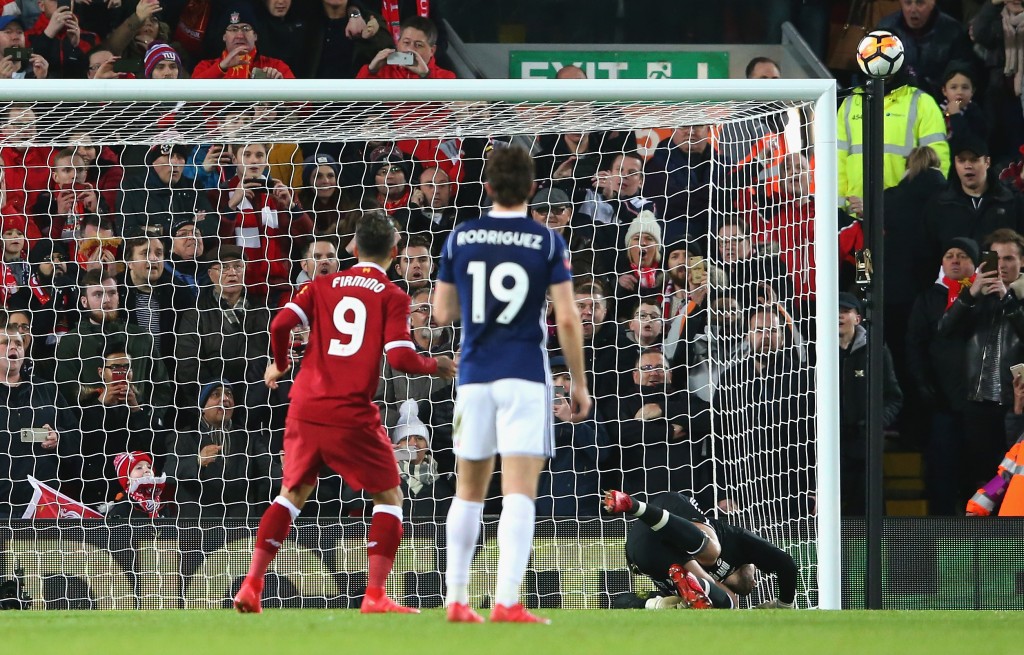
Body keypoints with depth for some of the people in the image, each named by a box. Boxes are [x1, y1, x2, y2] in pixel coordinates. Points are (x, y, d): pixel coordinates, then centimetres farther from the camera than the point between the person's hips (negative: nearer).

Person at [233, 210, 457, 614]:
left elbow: (281, 325, -1)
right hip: (352, 414, -4)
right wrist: (436, 367, 10)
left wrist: (279, 365, 18)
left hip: (305, 408, 4)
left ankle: (251, 586, 11)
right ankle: (375, 595, -2)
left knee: (293, 493, 20)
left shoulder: (323, 286, 10)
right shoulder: (392, 297, 0)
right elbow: (401, 358, -10)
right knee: (388, 496, 10)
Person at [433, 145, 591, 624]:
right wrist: (579, 384, 3)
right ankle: (506, 602, -18)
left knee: (469, 491, 16)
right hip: (525, 377, -3)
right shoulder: (547, 242, -4)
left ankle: (457, 599, 18)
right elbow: (567, 320, -7)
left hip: (474, 377, 3)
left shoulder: (460, 238, 4)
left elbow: (442, 312, 11)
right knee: (520, 493, -7)